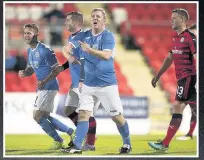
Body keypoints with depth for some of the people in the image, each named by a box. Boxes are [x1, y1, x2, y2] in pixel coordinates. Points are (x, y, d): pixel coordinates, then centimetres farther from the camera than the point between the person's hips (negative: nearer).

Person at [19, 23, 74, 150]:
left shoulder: (44, 50, -17)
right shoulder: (30, 51, 11)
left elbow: (57, 68, -16)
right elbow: (31, 69, 21)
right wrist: (24, 73, -2)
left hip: (49, 87, -10)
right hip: (42, 87, 10)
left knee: (38, 116, -9)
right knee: (44, 117, 13)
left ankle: (58, 141, 3)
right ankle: (72, 132, 21)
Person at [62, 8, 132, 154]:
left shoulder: (108, 36, -10)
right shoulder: (85, 35, 6)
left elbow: (106, 55, -26)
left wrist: (89, 49, -29)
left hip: (107, 83, -4)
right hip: (88, 84, 4)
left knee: (116, 116, 2)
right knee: (83, 114, -6)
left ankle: (127, 143, 21)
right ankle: (76, 146, -7)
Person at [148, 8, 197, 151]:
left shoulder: (189, 37, -12)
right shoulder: (176, 37, 15)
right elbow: (169, 58, 25)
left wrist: (198, 79, -22)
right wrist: (158, 76, 26)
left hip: (188, 77, -9)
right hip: (182, 78, 9)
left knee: (177, 107, -9)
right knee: (195, 109, 8)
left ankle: (165, 144, -9)